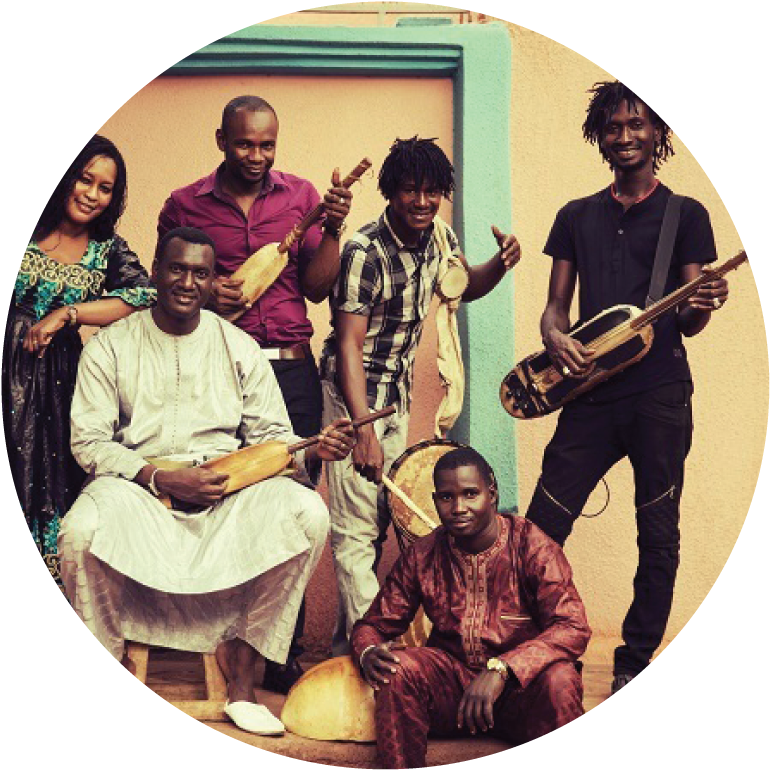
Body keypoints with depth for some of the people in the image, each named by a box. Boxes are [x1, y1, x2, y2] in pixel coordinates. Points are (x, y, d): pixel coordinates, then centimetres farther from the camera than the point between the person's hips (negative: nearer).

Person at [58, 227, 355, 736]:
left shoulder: (240, 348, 11)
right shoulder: (110, 347, 5)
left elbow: (272, 437, 9)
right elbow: (89, 442, -2)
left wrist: (313, 450, -15)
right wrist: (162, 477, -17)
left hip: (228, 485, 2)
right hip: (136, 484, -1)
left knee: (308, 514, -27)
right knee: (81, 531, -35)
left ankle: (241, 678, -16)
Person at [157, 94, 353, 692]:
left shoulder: (300, 196, 10)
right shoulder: (184, 206, 7)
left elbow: (316, 288, 6)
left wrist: (332, 229, -7)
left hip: (291, 369, 1)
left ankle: (283, 653, 9)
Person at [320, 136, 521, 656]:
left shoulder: (439, 237, 1)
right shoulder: (365, 252, -21)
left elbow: (466, 287, 21)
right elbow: (349, 345, -23)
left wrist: (501, 263, -2)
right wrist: (364, 429, -29)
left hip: (398, 391, 8)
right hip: (355, 391, -8)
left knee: (382, 515, 15)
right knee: (356, 525, -8)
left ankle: (352, 634, 27)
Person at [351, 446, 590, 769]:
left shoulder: (530, 545, -10)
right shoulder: (421, 555, 0)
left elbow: (574, 628, -21)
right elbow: (374, 624, 7)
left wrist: (500, 669, -35)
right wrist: (368, 651, -20)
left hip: (520, 690, -3)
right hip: (451, 687, 3)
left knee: (559, 679, -34)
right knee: (396, 669, -26)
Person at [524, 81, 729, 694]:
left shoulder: (685, 214, 8)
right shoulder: (577, 217, 16)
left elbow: (686, 324, 4)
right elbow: (556, 306, 15)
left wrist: (702, 307, -19)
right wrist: (555, 338, -8)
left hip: (660, 394, -2)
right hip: (588, 392, 2)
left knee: (658, 535, 3)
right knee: (542, 527, -1)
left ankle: (635, 663, 14)